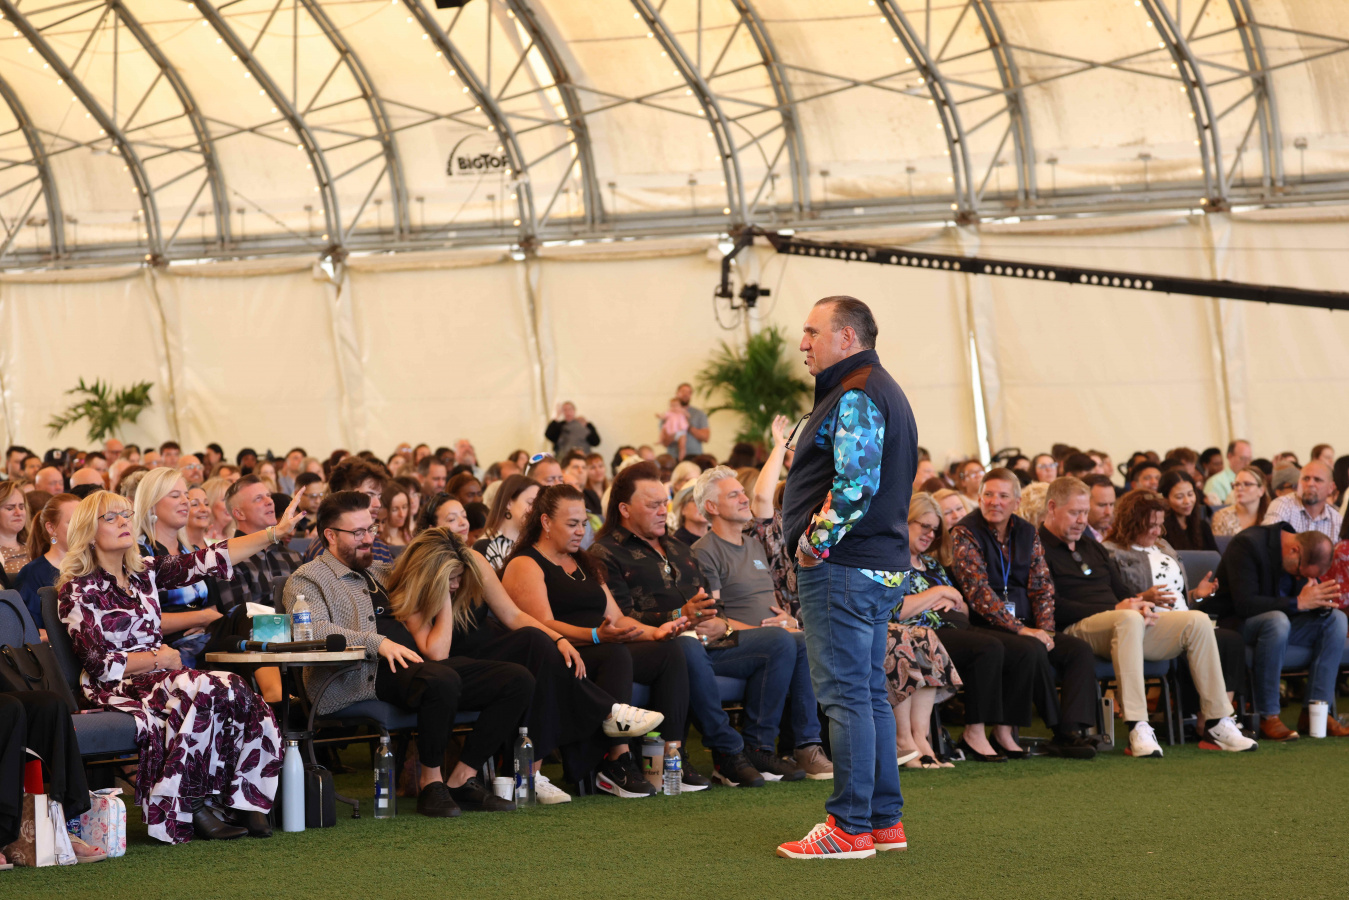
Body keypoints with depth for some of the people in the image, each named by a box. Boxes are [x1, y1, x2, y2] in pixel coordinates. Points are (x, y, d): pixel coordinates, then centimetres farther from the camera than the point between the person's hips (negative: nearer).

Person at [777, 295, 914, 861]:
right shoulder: (884, 391, 20)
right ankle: (885, 820, 18)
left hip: (843, 567, -11)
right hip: (882, 565, 11)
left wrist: (816, 541, -17)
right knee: (869, 691, 14)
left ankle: (851, 827, -6)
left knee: (846, 694, -8)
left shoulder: (855, 395, -14)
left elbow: (856, 482, -26)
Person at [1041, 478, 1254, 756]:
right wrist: (1115, 609, -17)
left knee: (1198, 621, -8)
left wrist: (1141, 604, 0)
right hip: (1077, 629, -8)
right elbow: (1055, 607, -13)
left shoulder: (1092, 547, 28)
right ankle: (1138, 730, -46)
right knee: (1128, 619, -41)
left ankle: (1217, 725, -10)